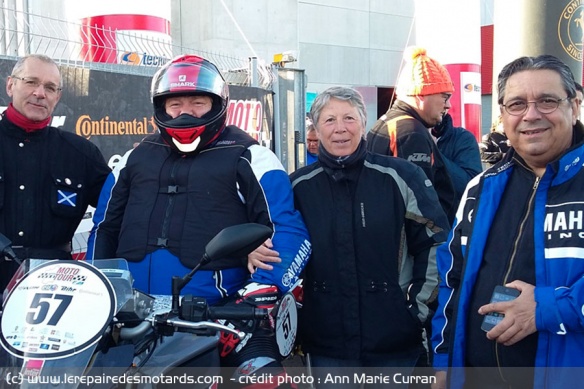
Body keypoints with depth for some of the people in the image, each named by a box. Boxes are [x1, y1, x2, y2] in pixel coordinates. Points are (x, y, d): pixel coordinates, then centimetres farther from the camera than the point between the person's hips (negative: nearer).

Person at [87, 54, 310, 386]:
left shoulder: (248, 157, 1)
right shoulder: (136, 158, 18)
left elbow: (288, 230, -6)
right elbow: (105, 227, 23)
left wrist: (264, 290, -19)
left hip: (220, 313, -4)